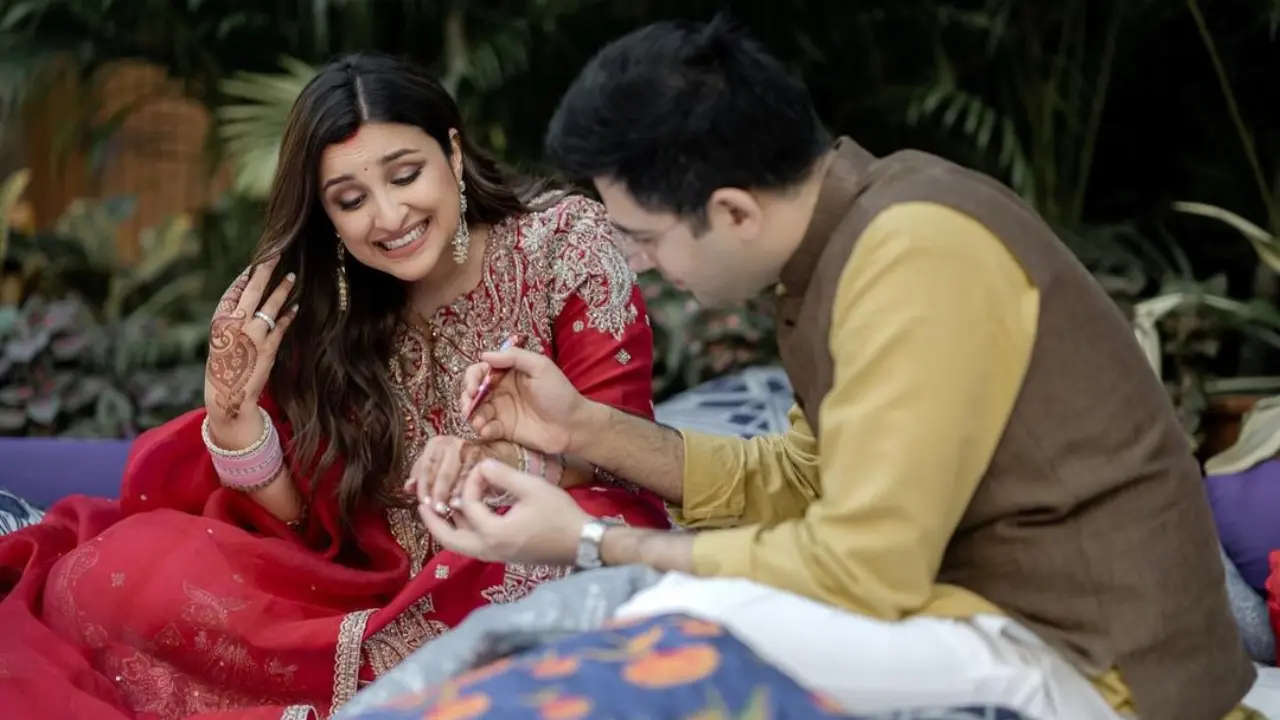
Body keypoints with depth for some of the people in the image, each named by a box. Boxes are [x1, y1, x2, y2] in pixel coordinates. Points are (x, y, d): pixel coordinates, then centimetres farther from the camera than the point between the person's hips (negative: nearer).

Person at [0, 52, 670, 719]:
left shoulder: (564, 238, -5)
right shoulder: (309, 307, 1)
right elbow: (312, 527, -1)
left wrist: (505, 461, -29)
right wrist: (232, 416, -18)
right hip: (380, 589, 1)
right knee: (113, 571, -14)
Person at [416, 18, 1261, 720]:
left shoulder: (917, 251, -23)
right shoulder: (850, 228, 6)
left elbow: (862, 570, -24)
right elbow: (805, 482, 14)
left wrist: (594, 544, -14)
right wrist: (586, 427, 7)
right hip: (1012, 623, 10)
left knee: (688, 622, -26)